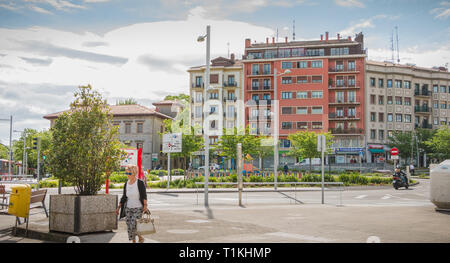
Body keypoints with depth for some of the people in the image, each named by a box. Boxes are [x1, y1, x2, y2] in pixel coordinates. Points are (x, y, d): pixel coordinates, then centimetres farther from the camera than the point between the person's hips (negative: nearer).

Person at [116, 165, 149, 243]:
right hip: (128, 208, 6)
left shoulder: (140, 183, -11)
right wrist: (118, 208, 11)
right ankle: (133, 241, 19)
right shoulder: (126, 184, 6)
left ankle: (140, 238, 13)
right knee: (129, 227, 5)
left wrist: (145, 206, -25)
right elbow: (124, 197, 13)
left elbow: (144, 196, -13)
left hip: (138, 208, -5)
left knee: (133, 226, -13)